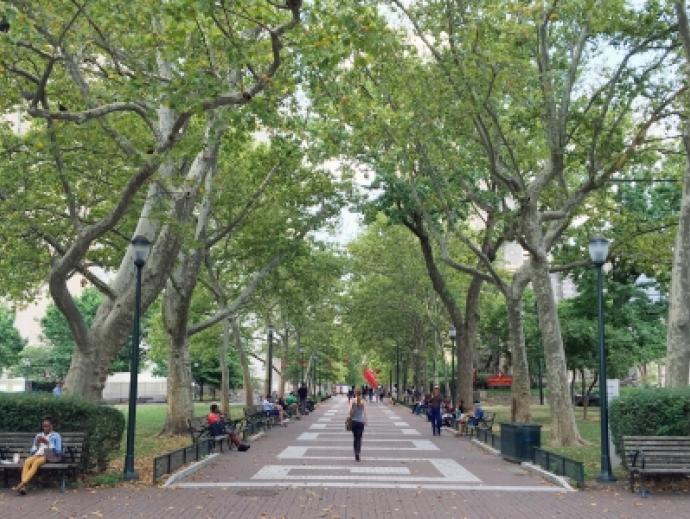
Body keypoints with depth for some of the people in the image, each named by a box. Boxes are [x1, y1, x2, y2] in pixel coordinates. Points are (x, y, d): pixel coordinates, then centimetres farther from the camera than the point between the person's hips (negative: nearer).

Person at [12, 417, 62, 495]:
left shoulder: (56, 436, 9)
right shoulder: (38, 435, 23)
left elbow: (58, 451, -3)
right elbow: (32, 450, 19)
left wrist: (47, 443, -9)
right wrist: (36, 443, -2)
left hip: (49, 456, -4)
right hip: (37, 455, 4)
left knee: (36, 462, -36)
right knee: (27, 461, -31)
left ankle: (21, 485, -45)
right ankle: (23, 487, -44)